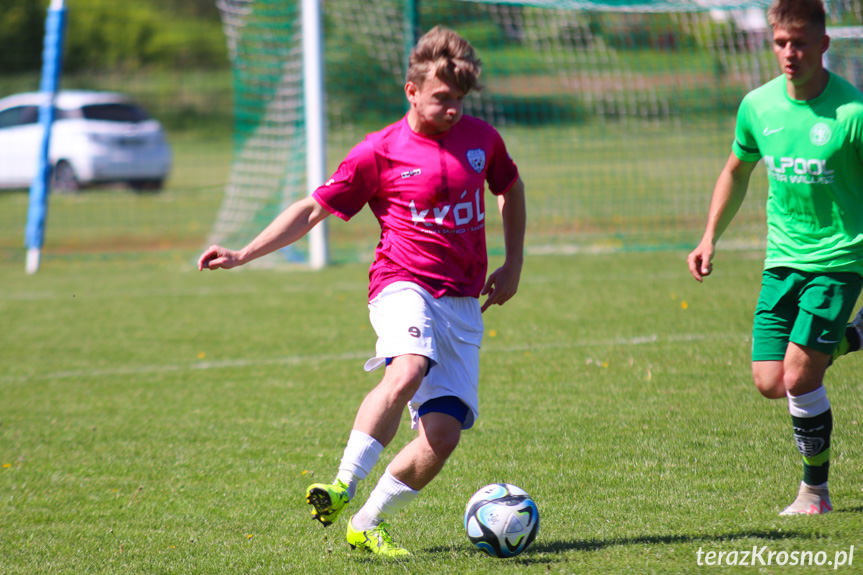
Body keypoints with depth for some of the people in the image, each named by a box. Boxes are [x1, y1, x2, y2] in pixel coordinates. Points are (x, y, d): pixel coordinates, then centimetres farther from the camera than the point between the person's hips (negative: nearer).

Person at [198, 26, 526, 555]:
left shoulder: (481, 138, 8)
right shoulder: (380, 153, -3)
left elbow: (510, 186, 29)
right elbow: (314, 209, 4)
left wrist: (514, 262, 19)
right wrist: (242, 256, -2)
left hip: (463, 304, 4)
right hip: (404, 285, -4)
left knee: (444, 434, -11)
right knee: (409, 371, -38)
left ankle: (367, 524, 5)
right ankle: (343, 486, -37)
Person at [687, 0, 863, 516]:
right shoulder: (758, 105, 1)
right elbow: (737, 171, 20)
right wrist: (710, 238, 15)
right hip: (783, 259, 5)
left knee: (798, 376, -15)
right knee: (770, 384, -2)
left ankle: (816, 490, 5)